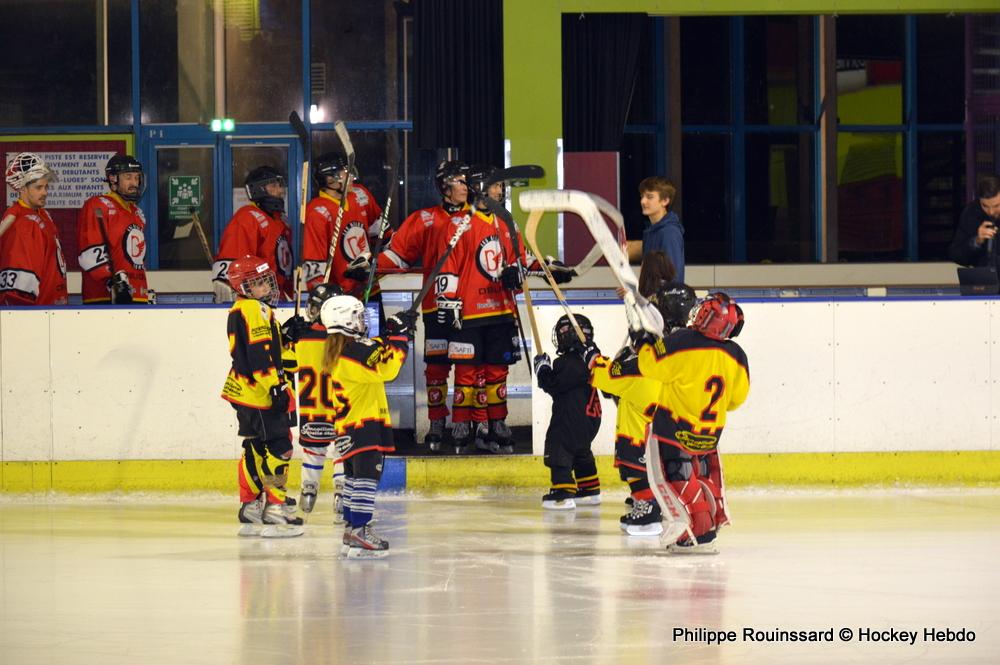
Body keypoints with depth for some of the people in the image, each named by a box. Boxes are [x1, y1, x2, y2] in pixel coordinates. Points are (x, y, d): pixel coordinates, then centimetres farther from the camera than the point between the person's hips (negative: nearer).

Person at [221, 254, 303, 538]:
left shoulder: (238, 311, 18)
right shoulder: (255, 310, -15)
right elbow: (259, 353, -22)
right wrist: (275, 386, -23)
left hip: (244, 392, 11)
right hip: (259, 393, -11)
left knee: (255, 449, 15)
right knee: (278, 447, -8)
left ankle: (250, 509, 19)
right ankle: (275, 511, -9)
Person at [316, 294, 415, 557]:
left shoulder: (335, 351, 14)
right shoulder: (354, 351, -18)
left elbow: (373, 352, 25)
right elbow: (385, 368, -24)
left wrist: (390, 332, 13)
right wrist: (399, 336, -15)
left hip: (346, 426, 11)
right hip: (363, 424, -11)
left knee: (354, 476, 15)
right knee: (367, 475, -14)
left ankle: (351, 529, 19)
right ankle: (360, 532, -21)